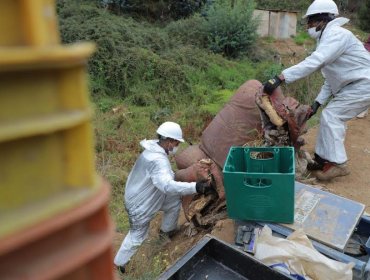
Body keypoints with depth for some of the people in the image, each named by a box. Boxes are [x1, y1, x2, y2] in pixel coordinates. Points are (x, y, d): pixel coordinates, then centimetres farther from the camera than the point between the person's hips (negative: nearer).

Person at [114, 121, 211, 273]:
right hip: (139, 204, -9)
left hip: (144, 195, 9)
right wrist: (195, 187, -53)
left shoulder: (155, 149, -4)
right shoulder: (158, 160, -35)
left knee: (174, 201, 15)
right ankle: (118, 264, 33)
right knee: (137, 237, 10)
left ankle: (167, 230, 38)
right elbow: (167, 185, -48)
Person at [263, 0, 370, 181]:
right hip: (352, 86, 10)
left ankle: (337, 164, -7)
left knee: (331, 116, -14)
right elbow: (332, 78, 16)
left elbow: (313, 63, -34)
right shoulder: (329, 38, 16)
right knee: (333, 117, 12)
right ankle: (324, 157, 21)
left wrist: (279, 78, -40)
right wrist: (318, 102, 10)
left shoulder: (335, 34, -17)